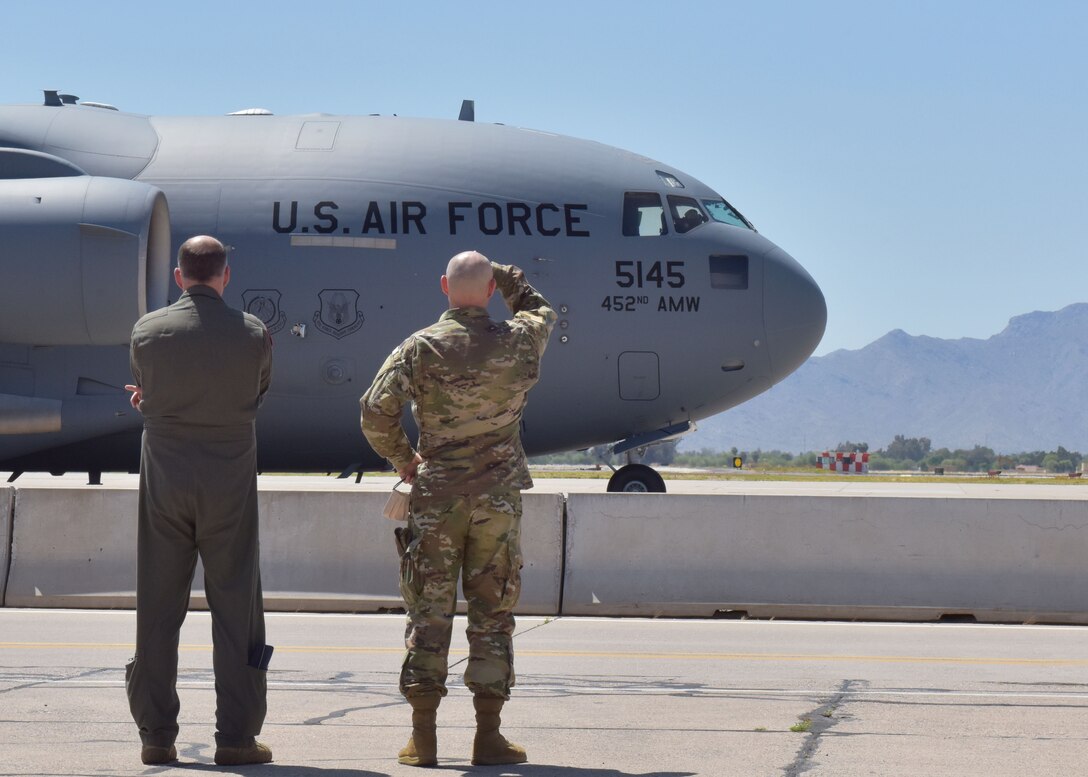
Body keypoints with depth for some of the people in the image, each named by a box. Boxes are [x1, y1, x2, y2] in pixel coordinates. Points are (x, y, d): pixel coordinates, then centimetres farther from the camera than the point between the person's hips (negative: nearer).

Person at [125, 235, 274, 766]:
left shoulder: (147, 332, -3)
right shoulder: (253, 334, -4)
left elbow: (145, 395, 10)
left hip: (164, 480, 1)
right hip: (229, 483, -1)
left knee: (157, 609, 6)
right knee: (235, 610, 4)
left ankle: (156, 736, 7)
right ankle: (235, 737, 2)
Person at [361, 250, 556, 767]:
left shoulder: (420, 348, -5)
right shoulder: (518, 343, 0)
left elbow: (376, 410, -10)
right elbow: (542, 312, 24)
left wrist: (400, 458, 5)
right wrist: (506, 275, 28)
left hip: (436, 494, 0)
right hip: (498, 496, 0)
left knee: (429, 613, 5)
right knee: (491, 615, 6)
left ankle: (423, 737, 3)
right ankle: (488, 735, 4)